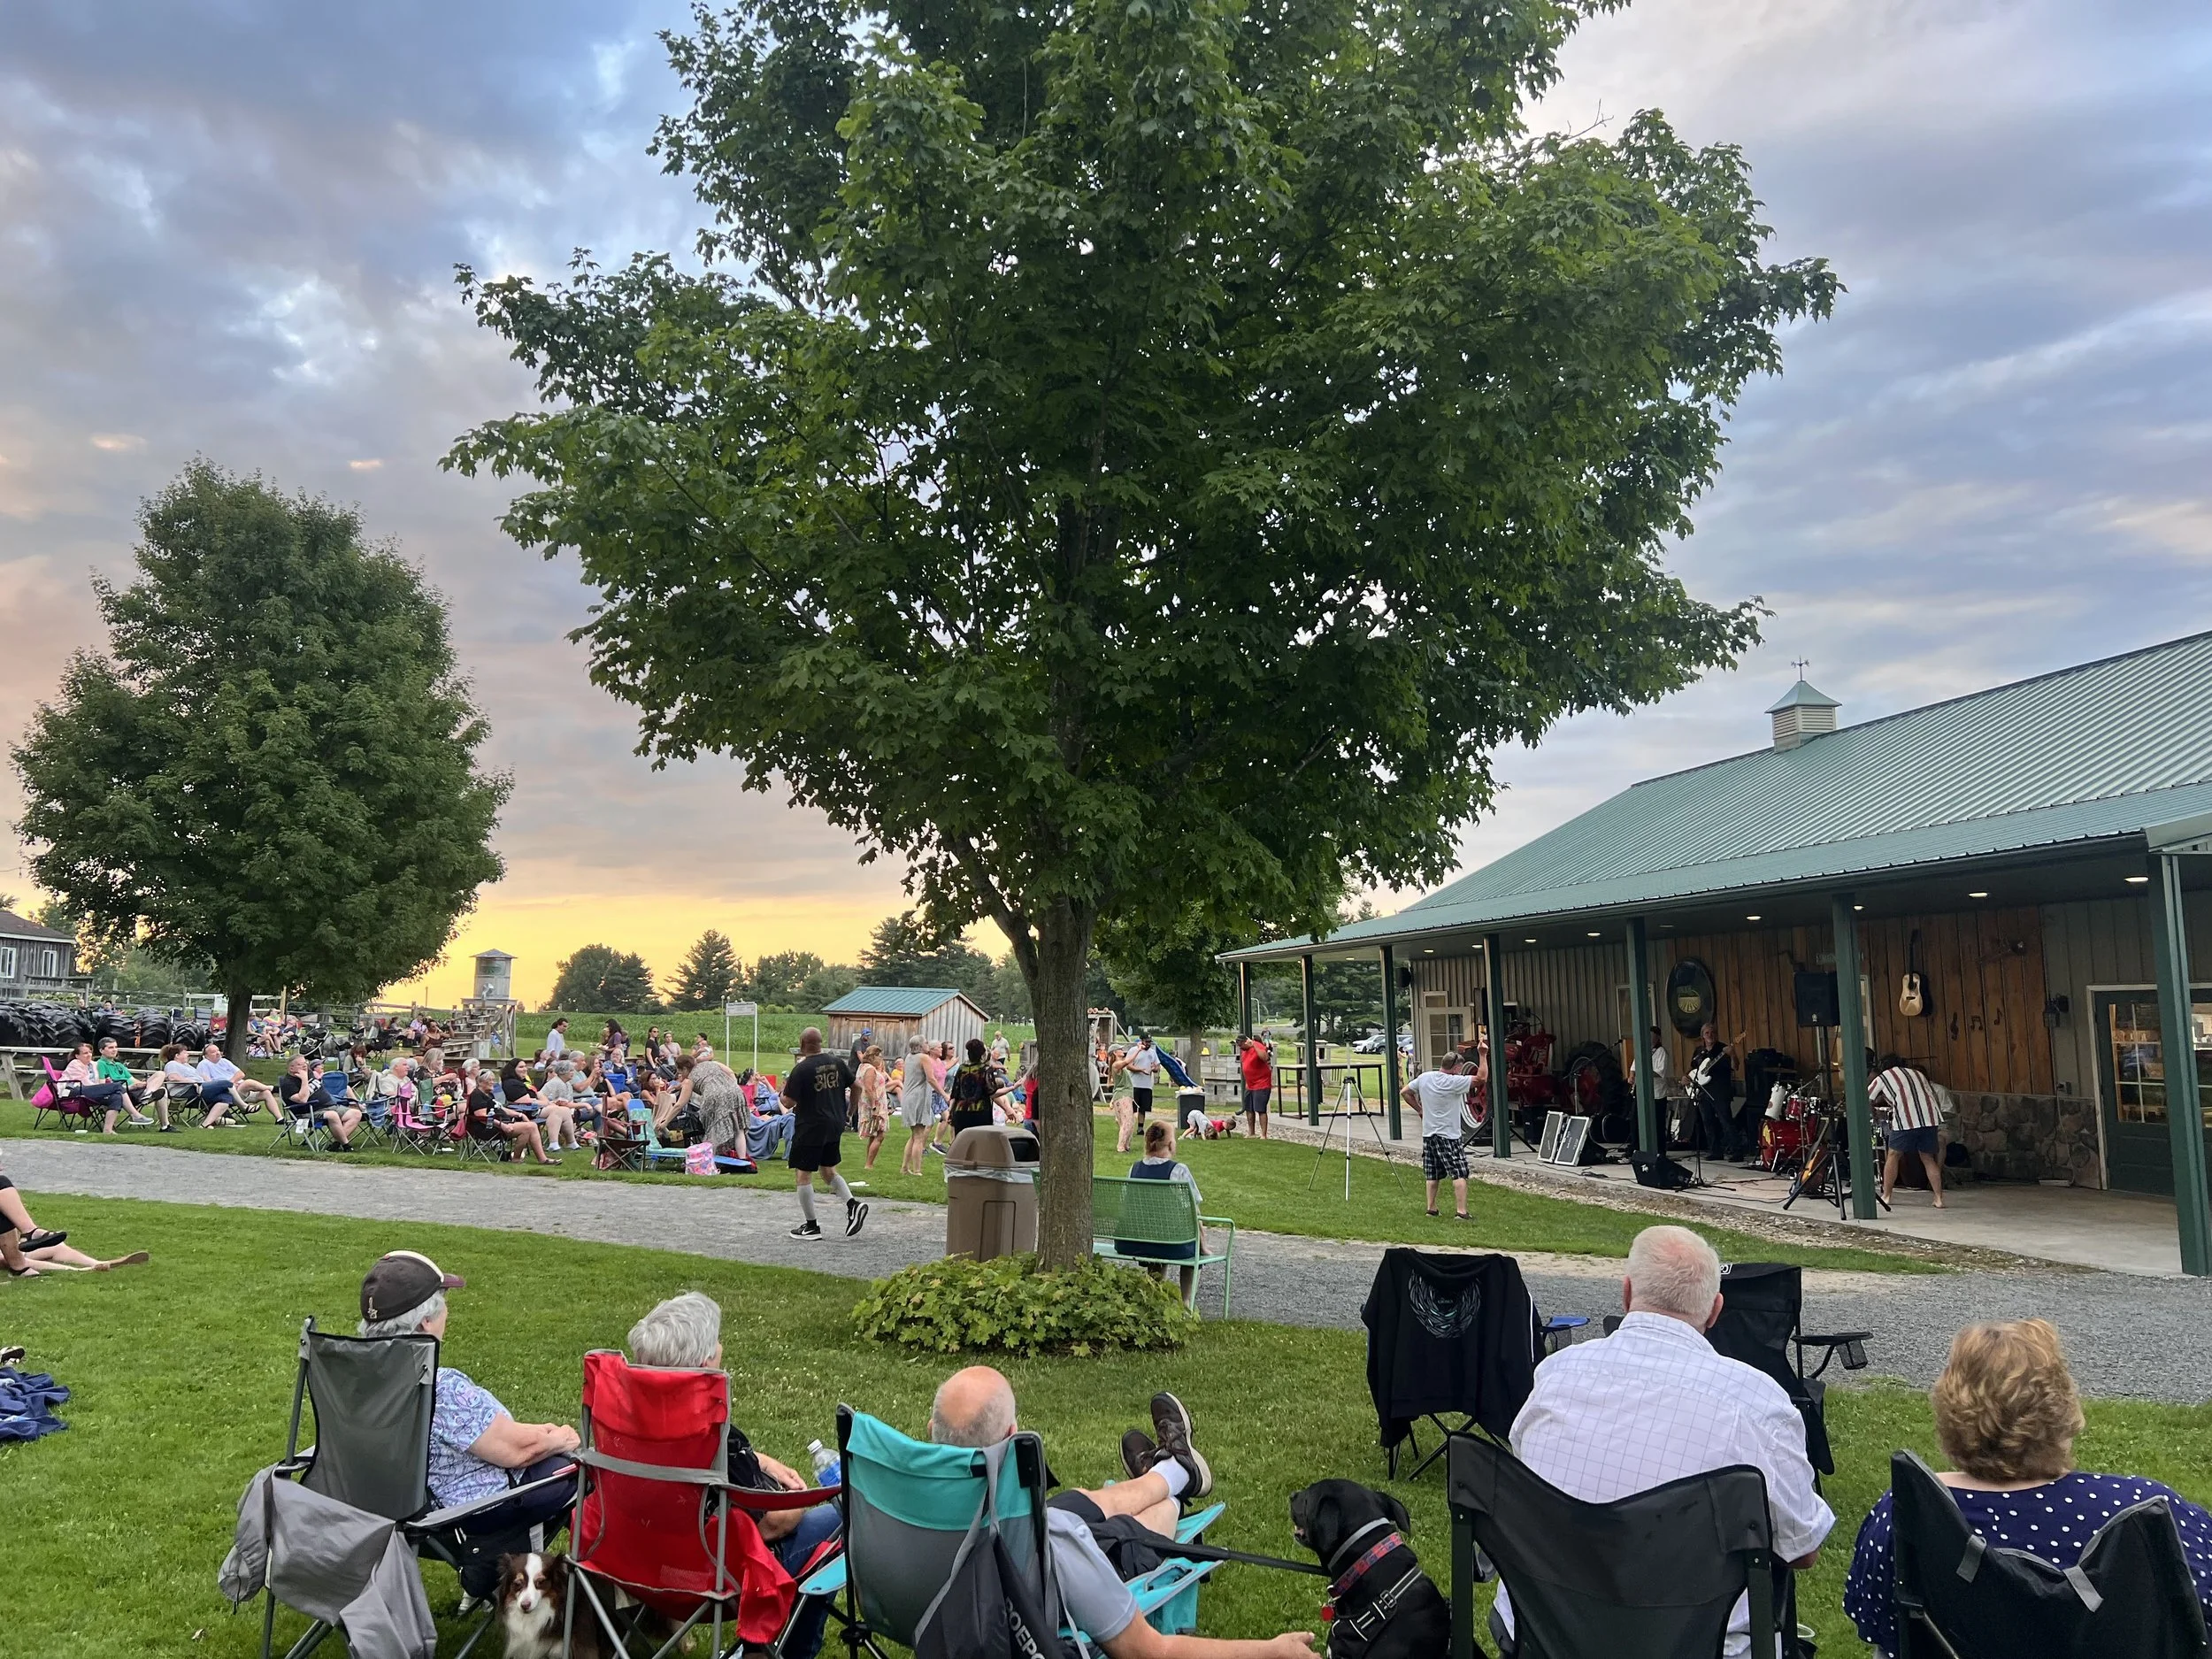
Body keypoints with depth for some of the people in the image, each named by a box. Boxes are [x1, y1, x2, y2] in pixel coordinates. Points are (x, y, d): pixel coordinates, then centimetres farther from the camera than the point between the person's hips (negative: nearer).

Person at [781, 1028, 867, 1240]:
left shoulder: (801, 1069, -14)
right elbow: (856, 1087, 8)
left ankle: (811, 1226, 7)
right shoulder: (837, 1062, 3)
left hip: (810, 1128, -7)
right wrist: (850, 1109, 23)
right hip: (835, 1125, 7)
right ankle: (853, 1204, 1)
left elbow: (789, 1101, -13)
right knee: (829, 1170, 20)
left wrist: (783, 1090, 9)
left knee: (802, 1175, 4)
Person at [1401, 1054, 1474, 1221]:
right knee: (1459, 1174, -4)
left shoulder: (1424, 1078, 3)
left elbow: (1404, 1092, 14)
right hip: (1449, 1136, -7)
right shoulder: (1453, 1082, -17)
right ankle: (1461, 1211, -9)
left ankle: (1431, 1209, 19)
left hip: (1428, 1134, 7)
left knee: (1433, 1176, 15)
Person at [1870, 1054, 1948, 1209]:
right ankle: (1939, 1199, 8)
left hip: (1906, 1120, -4)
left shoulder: (1882, 1078, 16)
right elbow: (1937, 1099, 25)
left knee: (1893, 1155, 11)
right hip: (1930, 1119, 4)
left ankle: (1886, 1196, 14)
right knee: (1928, 1159, 14)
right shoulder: (1917, 1073, 27)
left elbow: (1866, 1101, 22)